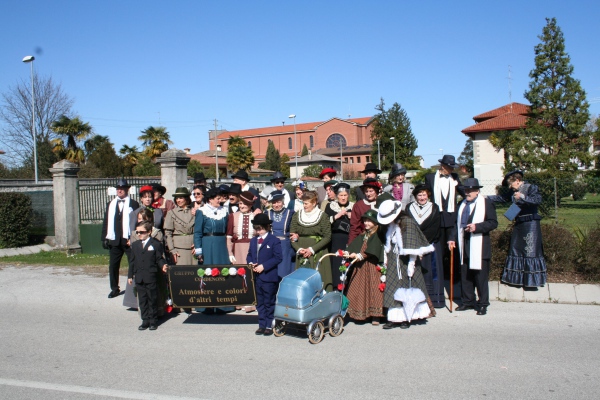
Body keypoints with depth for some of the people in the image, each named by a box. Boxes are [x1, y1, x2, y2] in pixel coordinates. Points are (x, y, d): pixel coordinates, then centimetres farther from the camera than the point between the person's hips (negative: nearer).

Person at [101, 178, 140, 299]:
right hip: (114, 241, 4)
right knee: (113, 265, 8)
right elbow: (106, 222, 12)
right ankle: (114, 289, 20)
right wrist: (104, 238, 5)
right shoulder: (110, 204, 13)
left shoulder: (134, 204, 1)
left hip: (129, 240, -4)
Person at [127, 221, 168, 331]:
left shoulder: (156, 244, -2)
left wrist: (163, 266, -22)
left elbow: (159, 259, -2)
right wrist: (130, 275, 11)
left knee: (152, 300, 3)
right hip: (139, 278, 4)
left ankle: (153, 321, 12)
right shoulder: (135, 245, 12)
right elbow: (132, 261, 13)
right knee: (142, 300, 9)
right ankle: (145, 321, 18)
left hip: (151, 277, -4)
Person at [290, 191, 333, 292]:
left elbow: (327, 237, -6)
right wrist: (298, 249, -11)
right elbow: (292, 236, 6)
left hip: (318, 254, -2)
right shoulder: (296, 216, 7)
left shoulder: (323, 216, -3)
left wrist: (312, 249, -14)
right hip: (301, 255, 3)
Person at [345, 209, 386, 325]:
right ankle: (361, 314, 11)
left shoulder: (378, 236, -2)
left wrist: (360, 255, -22)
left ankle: (375, 316, -1)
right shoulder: (362, 236, 18)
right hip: (360, 267, 6)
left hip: (372, 266, -6)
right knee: (360, 290, 4)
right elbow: (353, 247, 6)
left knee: (374, 288, -6)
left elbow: (373, 250, -15)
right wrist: (349, 253, -13)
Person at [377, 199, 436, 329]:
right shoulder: (391, 225, 6)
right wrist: (386, 258, 12)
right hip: (393, 262, 6)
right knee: (393, 289, 3)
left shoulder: (408, 223, -15)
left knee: (408, 289, 3)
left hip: (406, 261, -6)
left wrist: (411, 264, -18)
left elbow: (413, 246, -16)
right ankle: (395, 318, 7)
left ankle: (407, 318, 13)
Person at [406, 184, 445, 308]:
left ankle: (434, 298, 6)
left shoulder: (434, 208, 5)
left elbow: (434, 228, -4)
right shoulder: (410, 208, 8)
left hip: (431, 245, -1)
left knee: (432, 270, 0)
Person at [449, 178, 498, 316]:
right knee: (465, 276, 10)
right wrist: (453, 238, 10)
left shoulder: (486, 203, -3)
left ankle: (483, 304, 8)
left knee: (481, 276, -2)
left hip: (479, 247, -6)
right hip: (464, 245, 6)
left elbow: (493, 223, -9)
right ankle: (468, 301, 20)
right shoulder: (462, 204, 17)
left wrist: (477, 227, -20)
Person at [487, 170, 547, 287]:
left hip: (530, 224, -8)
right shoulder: (514, 192, 15)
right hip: (518, 224, 8)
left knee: (530, 251, -8)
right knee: (515, 250, 10)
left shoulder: (531, 188, -7)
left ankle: (532, 279, -3)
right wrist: (487, 198, 21)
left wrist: (523, 197, -25)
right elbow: (501, 198, 24)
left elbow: (538, 200, -22)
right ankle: (516, 278, 18)